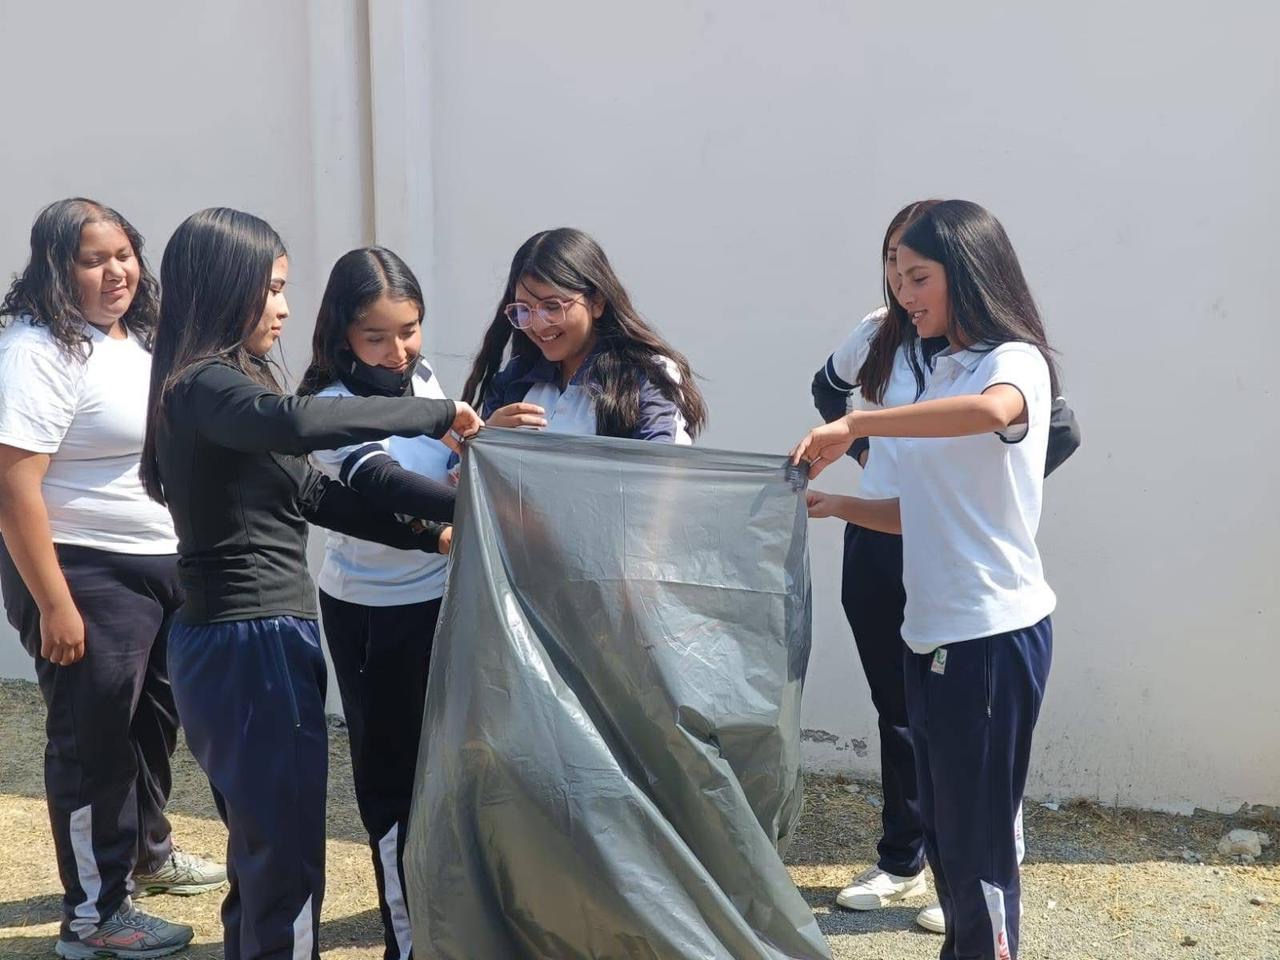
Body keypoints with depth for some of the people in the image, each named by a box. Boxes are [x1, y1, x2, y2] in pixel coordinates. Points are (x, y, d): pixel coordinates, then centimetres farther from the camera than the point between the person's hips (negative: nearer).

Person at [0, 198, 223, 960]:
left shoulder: (137, 338, 8)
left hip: (164, 563, 9)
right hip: (86, 574, -9)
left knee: (154, 721, 22)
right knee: (94, 739, 1)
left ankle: (148, 852, 43)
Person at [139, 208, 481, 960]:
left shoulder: (219, 385, 15)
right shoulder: (203, 386, -16)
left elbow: (313, 494, 14)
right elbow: (296, 422, -38)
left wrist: (429, 537, 7)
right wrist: (438, 413, -28)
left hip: (255, 638, 10)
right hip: (252, 643, -10)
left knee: (263, 851, 19)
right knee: (286, 862, -4)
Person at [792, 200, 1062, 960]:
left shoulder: (1015, 361, -11)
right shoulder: (944, 373, 14)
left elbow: (994, 411, -37)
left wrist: (856, 426, -34)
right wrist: (838, 505, 0)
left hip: (993, 633, -8)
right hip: (933, 630, 8)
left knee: (979, 839, 0)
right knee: (943, 828, 17)